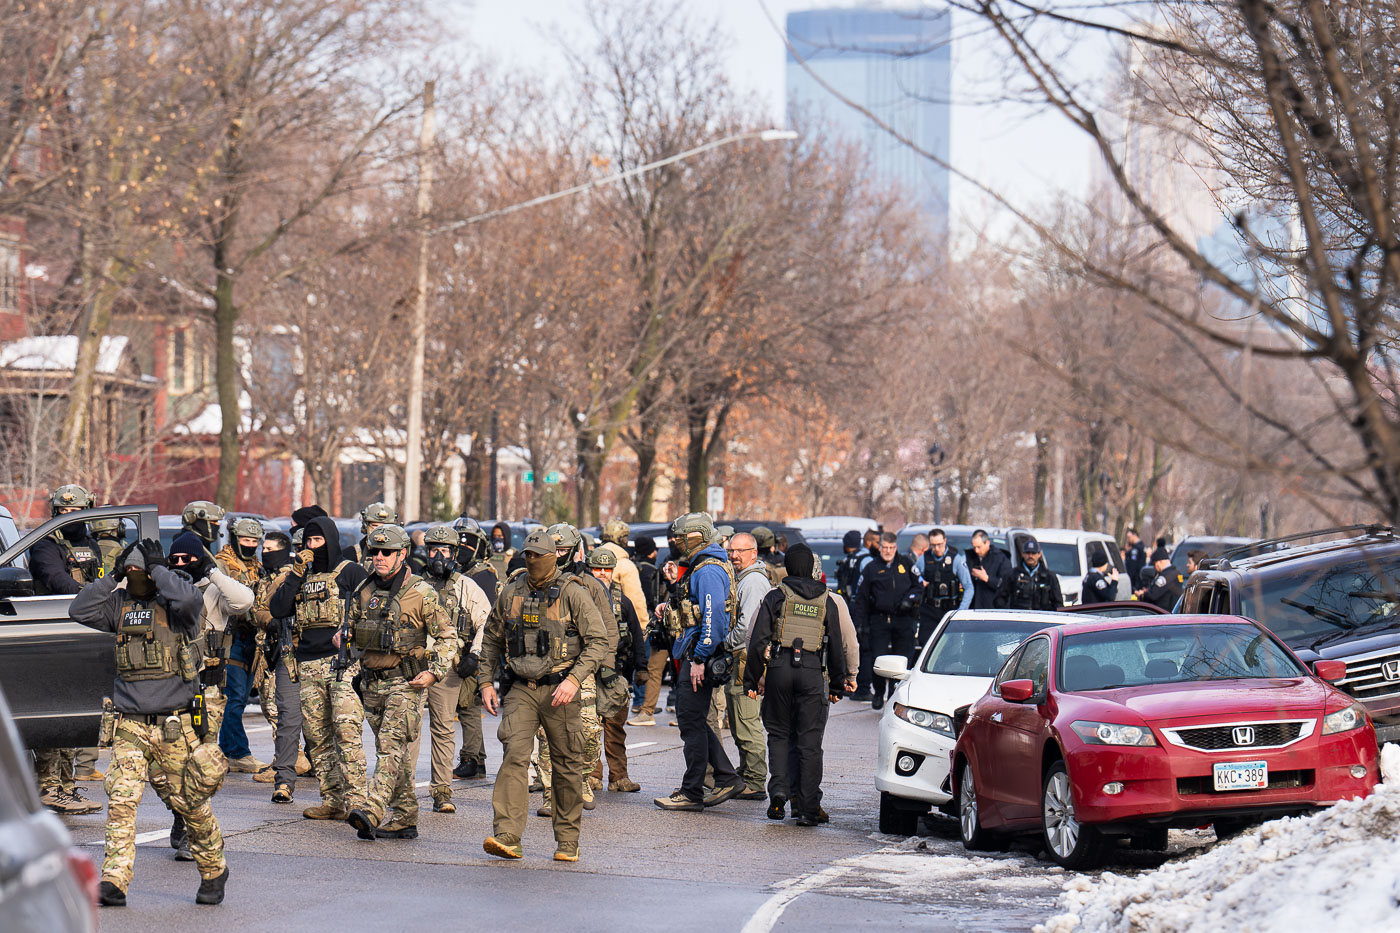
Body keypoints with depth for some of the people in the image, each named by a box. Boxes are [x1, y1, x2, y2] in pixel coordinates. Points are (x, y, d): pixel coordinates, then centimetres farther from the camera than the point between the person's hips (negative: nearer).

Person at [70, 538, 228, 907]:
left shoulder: (173, 605, -4)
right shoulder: (120, 604, 11)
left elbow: (190, 599, -27)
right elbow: (79, 611, 2)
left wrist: (158, 569, -14)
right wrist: (112, 578, -2)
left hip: (174, 728, -3)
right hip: (128, 726, 4)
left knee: (190, 803, 6)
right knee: (120, 801, -11)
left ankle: (214, 871, 27)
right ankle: (114, 882, -13)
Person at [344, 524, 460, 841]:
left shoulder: (421, 594, -6)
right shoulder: (364, 593, 10)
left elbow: (448, 637, -3)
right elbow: (349, 629, 24)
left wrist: (435, 673, -14)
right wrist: (342, 635, 0)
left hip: (406, 682, -7)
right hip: (373, 682, 7)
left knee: (391, 745, -18)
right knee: (395, 753, 11)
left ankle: (372, 811, -30)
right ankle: (404, 818, 17)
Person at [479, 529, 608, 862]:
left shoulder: (573, 593, -4)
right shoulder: (511, 593, 8)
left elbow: (598, 643, -7)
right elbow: (492, 639, 20)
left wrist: (574, 679, -19)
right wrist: (486, 682, 12)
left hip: (558, 690, -2)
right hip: (520, 688, 2)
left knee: (567, 765, 5)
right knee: (514, 755, -14)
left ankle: (567, 841, 17)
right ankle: (508, 836, -21)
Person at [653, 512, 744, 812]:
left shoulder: (708, 571, -17)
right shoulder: (699, 568, 17)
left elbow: (713, 617, -24)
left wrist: (699, 659, -25)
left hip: (699, 655, -11)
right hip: (693, 654, 11)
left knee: (691, 722, -6)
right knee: (691, 720, 14)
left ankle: (692, 793, -1)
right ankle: (727, 778, 16)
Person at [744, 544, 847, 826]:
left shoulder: (775, 597, 3)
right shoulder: (827, 602, 9)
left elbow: (758, 641, -1)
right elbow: (836, 647, 11)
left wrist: (752, 679, 4)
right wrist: (837, 685, 19)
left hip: (780, 667, -1)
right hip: (813, 672, 1)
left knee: (779, 733, 14)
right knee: (810, 741, 2)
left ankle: (778, 789, -5)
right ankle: (807, 808, -1)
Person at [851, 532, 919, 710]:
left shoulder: (905, 564, 8)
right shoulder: (872, 568, 6)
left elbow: (919, 586, 15)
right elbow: (861, 598, 8)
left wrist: (910, 599, -6)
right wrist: (859, 624, 1)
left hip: (904, 620, 1)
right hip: (879, 620, -1)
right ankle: (878, 693, 11)